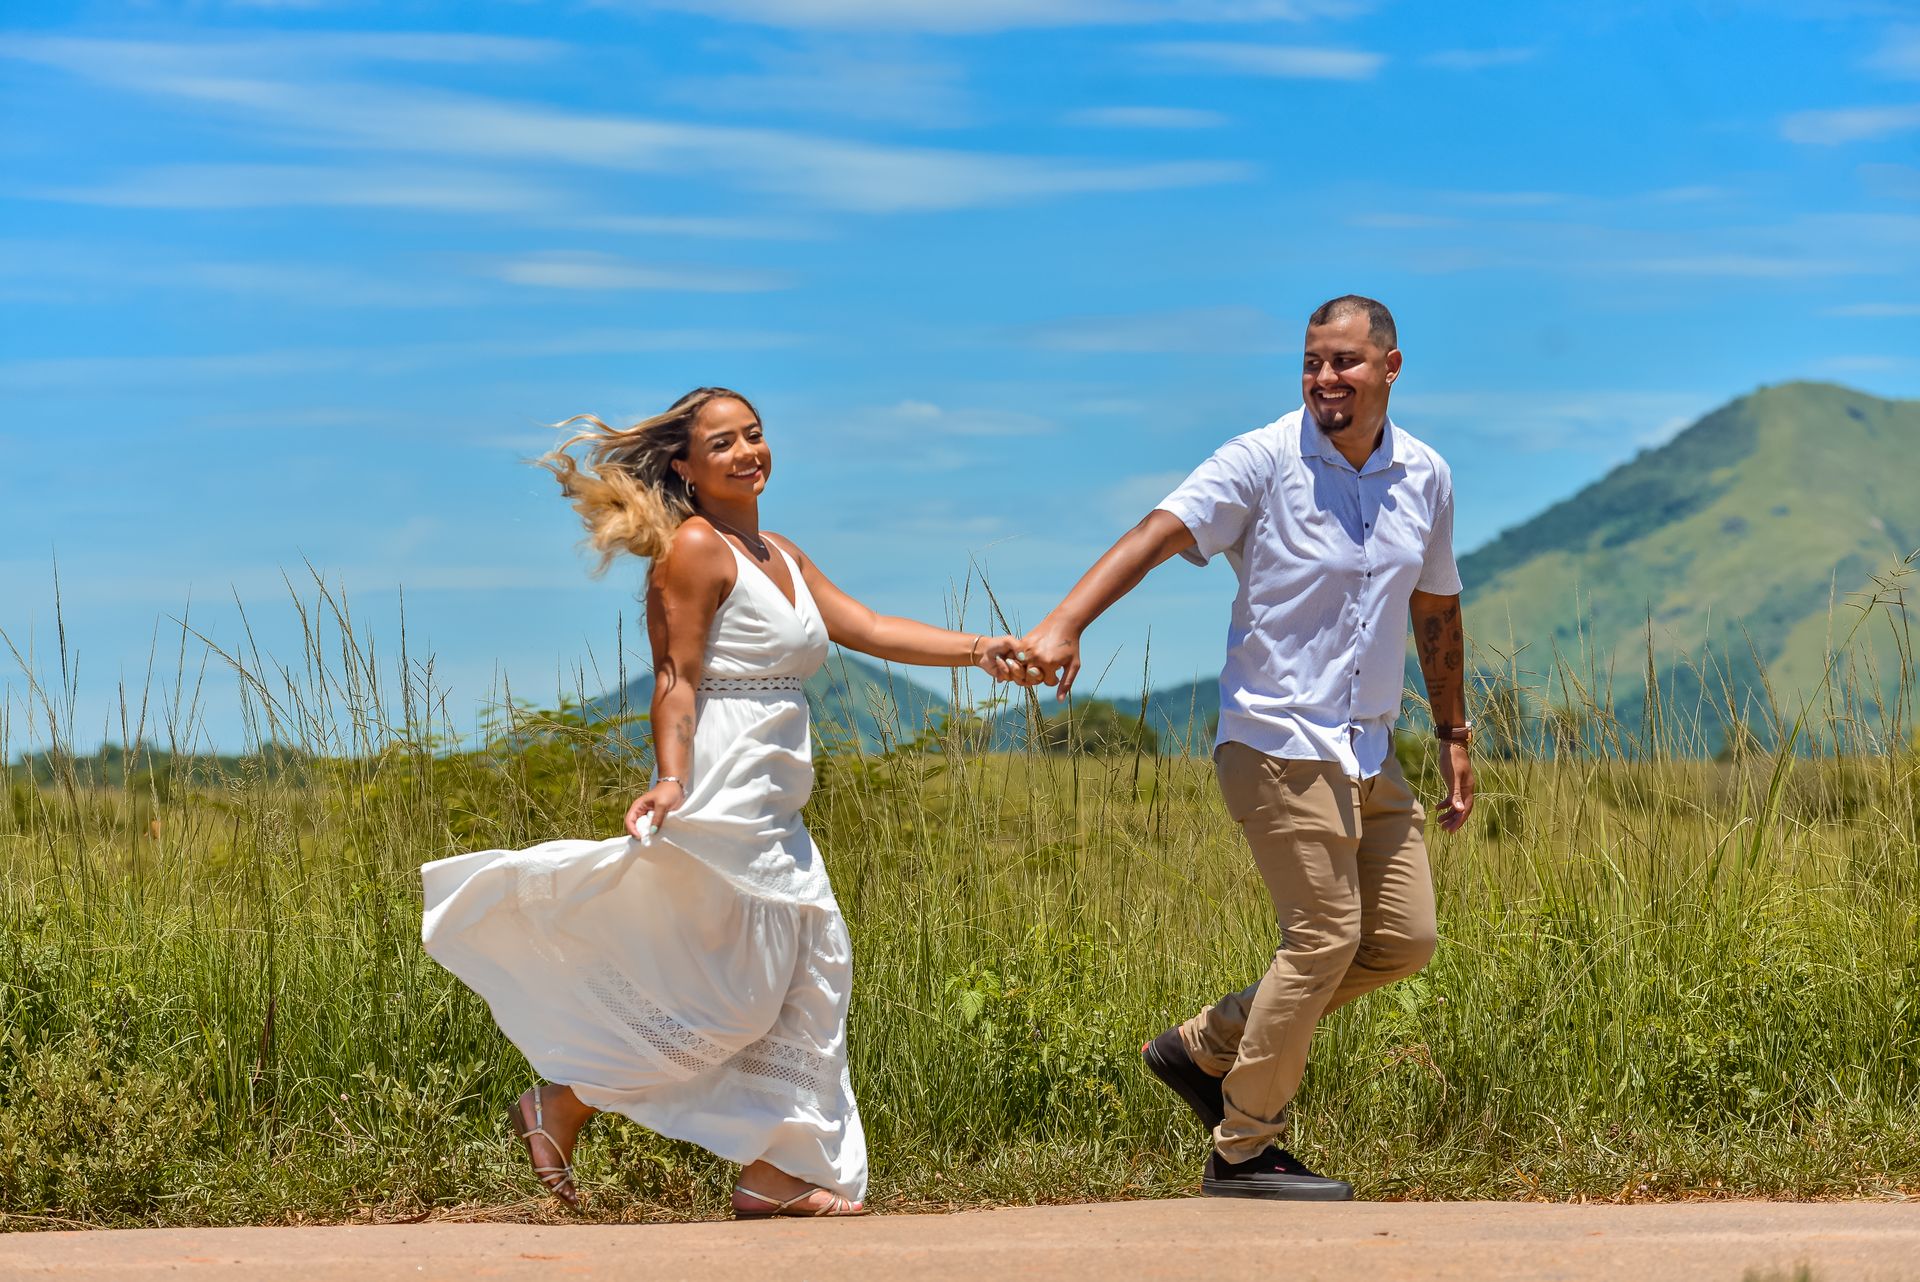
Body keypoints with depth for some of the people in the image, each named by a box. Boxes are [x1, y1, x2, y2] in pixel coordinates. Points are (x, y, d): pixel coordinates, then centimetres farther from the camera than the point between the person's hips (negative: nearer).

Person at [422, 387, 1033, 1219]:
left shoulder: (780, 556, 18)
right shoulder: (696, 548, -10)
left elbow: (870, 630, 12)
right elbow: (676, 680, -16)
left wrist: (979, 650, 3)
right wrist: (671, 781, -29)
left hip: (774, 817, 10)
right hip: (722, 799, -10)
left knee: (815, 972, 9)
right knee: (738, 1000, -9)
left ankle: (773, 1175, 13)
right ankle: (561, 1106, 2)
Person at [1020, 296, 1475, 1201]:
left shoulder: (1425, 479, 7)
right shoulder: (1263, 462, -11)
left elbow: (1435, 610, 20)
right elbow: (1156, 535, -24)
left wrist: (1453, 736, 24)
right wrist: (1064, 623, -40)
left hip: (1368, 751, 7)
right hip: (1278, 740, -7)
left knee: (1404, 938, 5)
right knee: (1325, 936, -10)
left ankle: (1205, 1049, 16)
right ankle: (1241, 1152, 2)